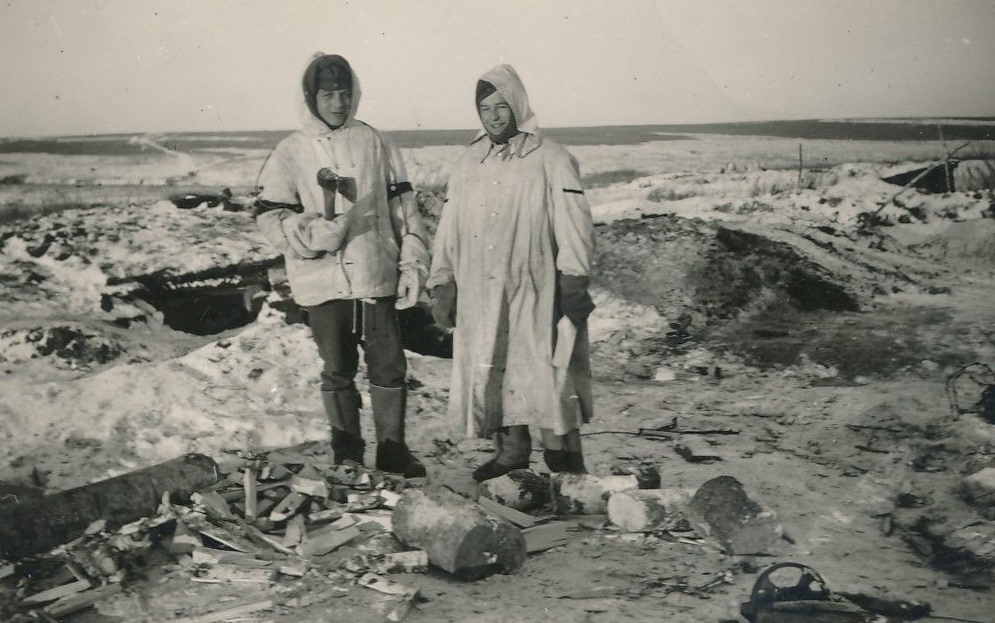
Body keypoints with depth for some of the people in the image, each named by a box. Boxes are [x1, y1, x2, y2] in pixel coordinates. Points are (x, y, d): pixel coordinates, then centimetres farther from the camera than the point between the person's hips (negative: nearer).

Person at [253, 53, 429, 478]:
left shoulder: (372, 142, 5)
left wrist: (412, 264, 2)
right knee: (338, 370, 12)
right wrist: (317, 234, -18)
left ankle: (392, 449, 20)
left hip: (376, 277, 1)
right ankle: (347, 454, 26)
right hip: (323, 282, -1)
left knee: (389, 365, 5)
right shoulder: (292, 152, 0)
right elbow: (270, 216, -2)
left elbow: (402, 207, 7)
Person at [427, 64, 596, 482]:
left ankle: (562, 455, 8)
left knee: (545, 371, -4)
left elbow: (573, 227, -6)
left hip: (534, 294, -4)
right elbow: (448, 230, 15)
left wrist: (573, 283, -13)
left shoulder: (550, 161, -1)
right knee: (490, 372, 7)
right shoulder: (468, 165, 13)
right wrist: (442, 285, 10)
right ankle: (511, 448, 20)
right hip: (480, 295, 5)